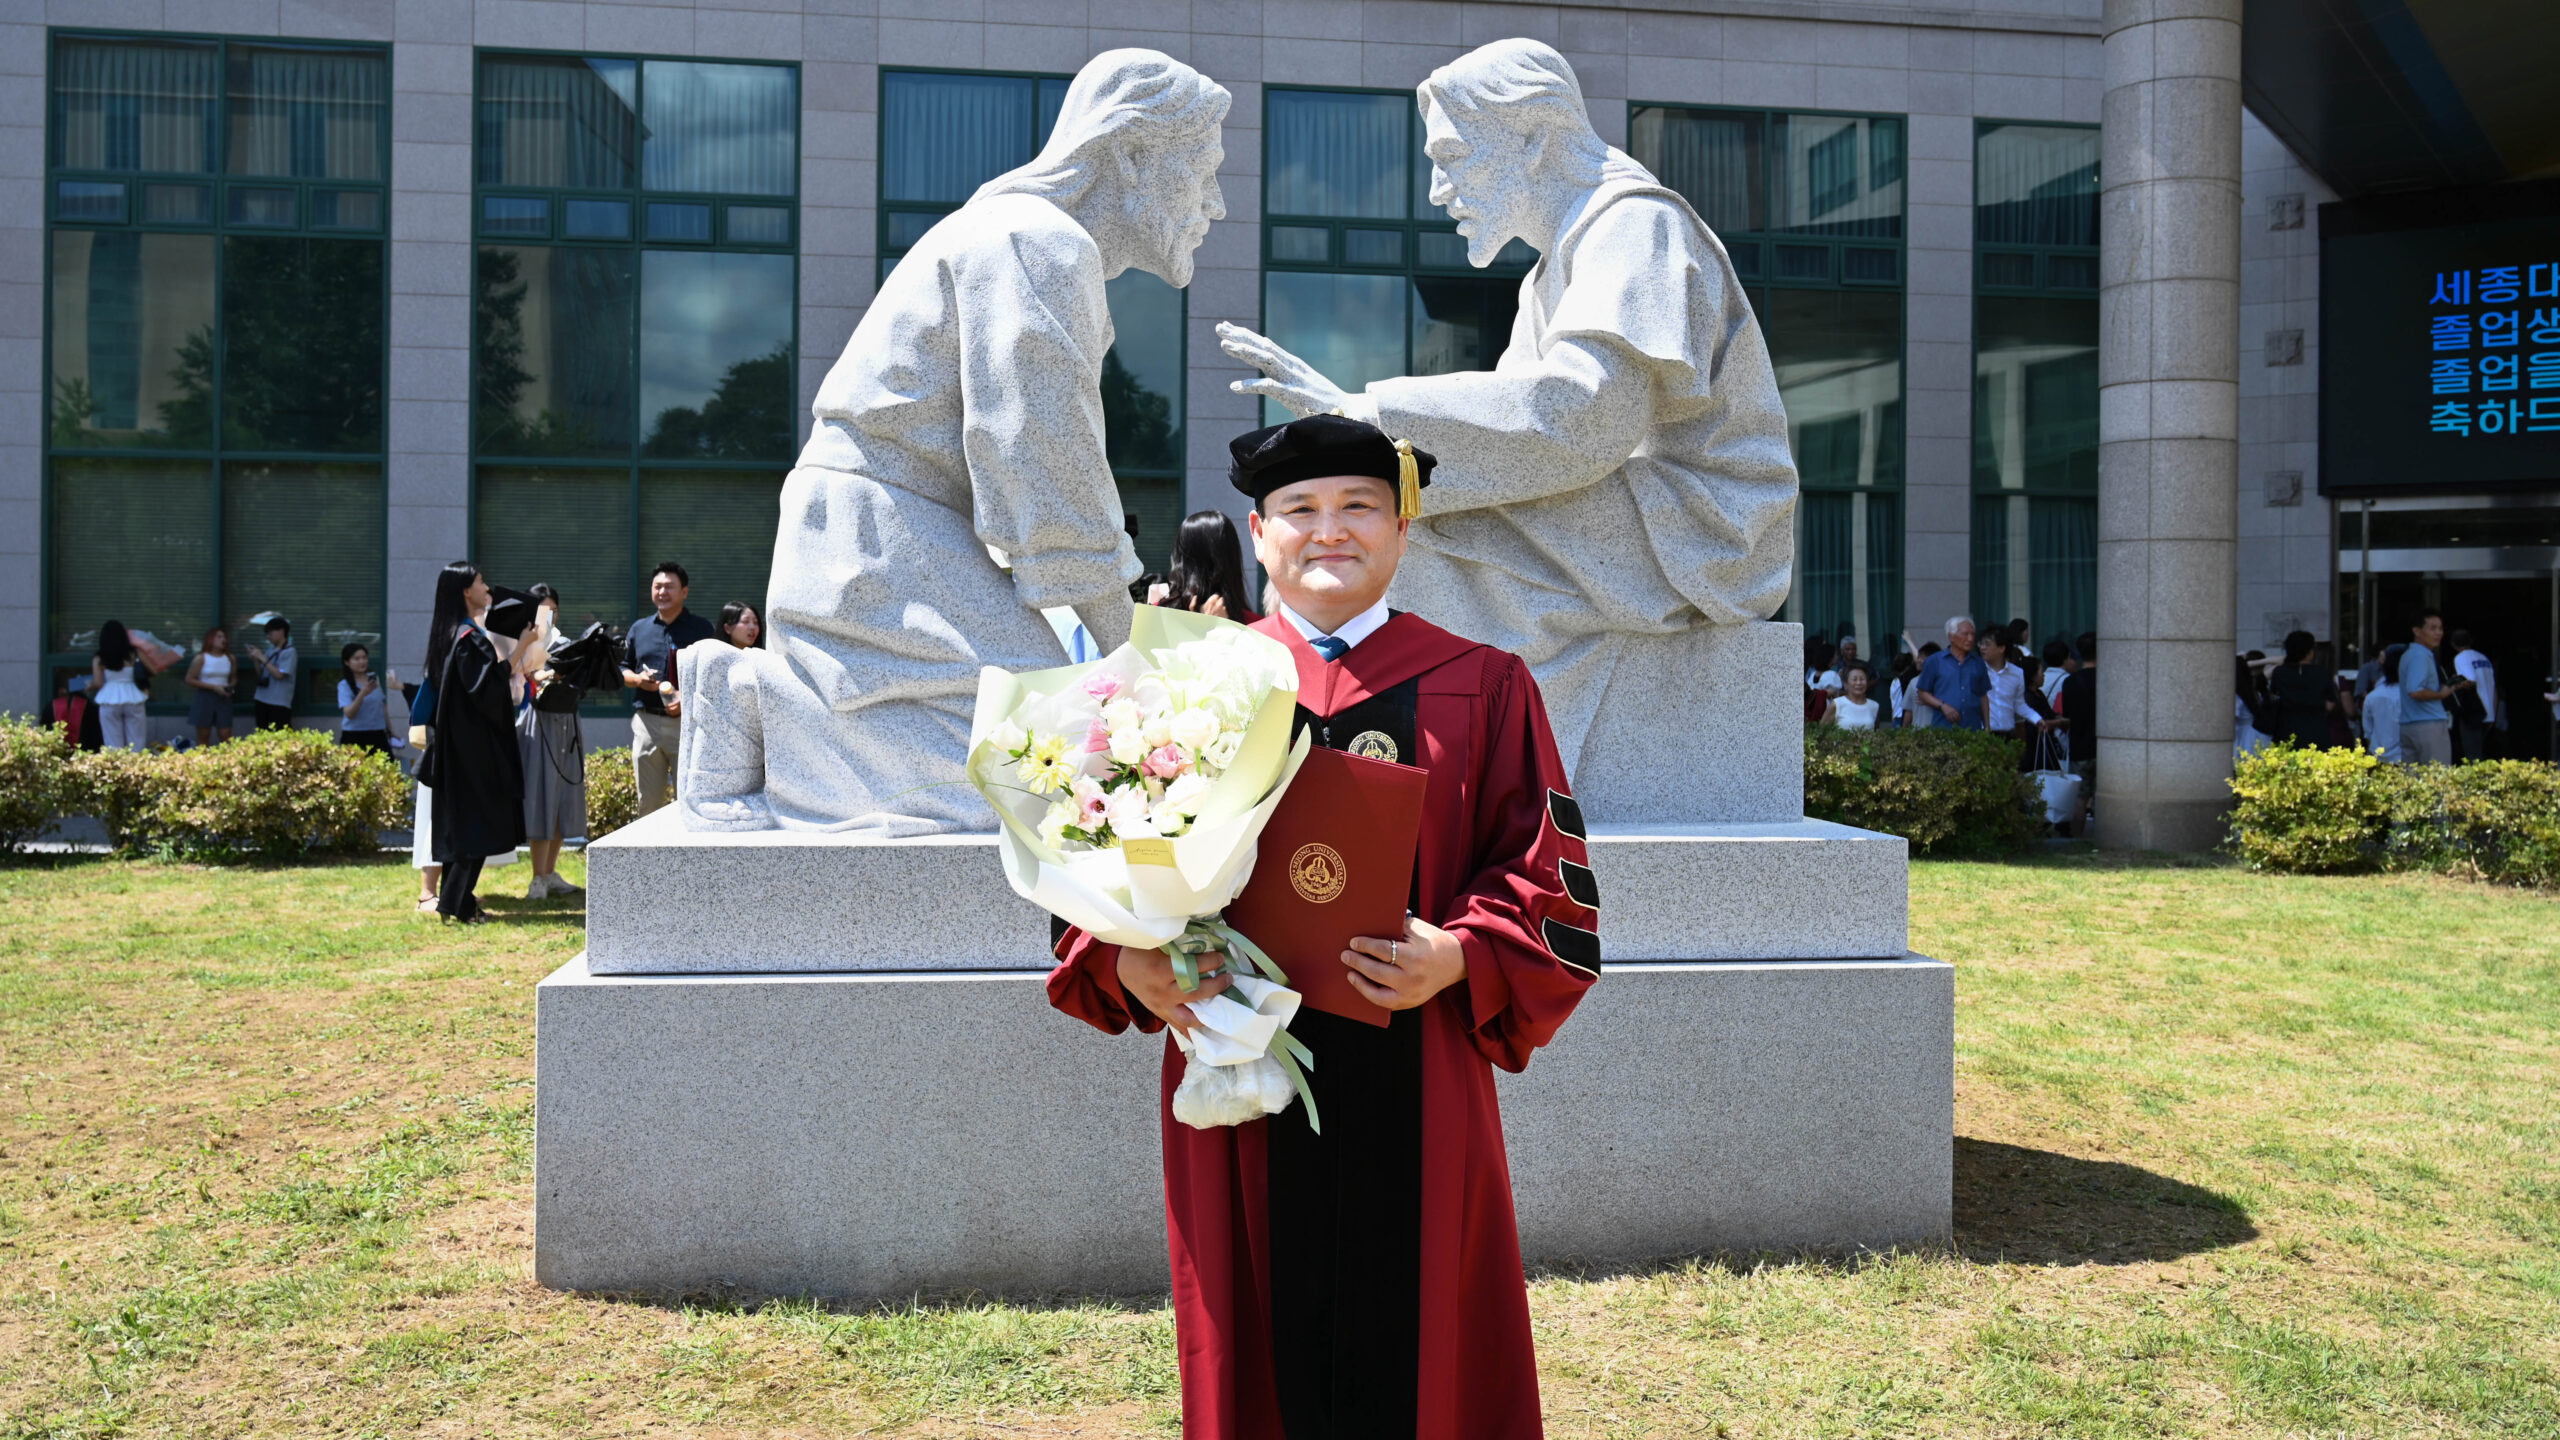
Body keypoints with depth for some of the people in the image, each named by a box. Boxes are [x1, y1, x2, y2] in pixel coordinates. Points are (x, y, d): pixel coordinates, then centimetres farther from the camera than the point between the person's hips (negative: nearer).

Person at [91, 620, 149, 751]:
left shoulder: (99, 660, -1)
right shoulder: (132, 655, 0)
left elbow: (98, 683, -3)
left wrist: (89, 688, 17)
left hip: (110, 702, 0)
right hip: (132, 699, 0)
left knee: (113, 746, 4)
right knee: (135, 744, 4)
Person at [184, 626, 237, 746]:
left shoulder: (229, 658, 6)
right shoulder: (201, 658, -6)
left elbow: (233, 678, 21)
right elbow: (189, 680, -7)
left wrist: (230, 687, -2)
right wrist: (214, 687, -15)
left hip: (223, 700, 3)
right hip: (205, 698, -3)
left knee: (225, 735, -2)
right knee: (203, 737, 2)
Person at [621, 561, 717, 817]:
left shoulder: (702, 629, 3)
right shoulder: (639, 629, 15)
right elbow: (621, 670, 20)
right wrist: (637, 679, -3)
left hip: (688, 722, -3)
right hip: (647, 722, 3)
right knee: (648, 801, 6)